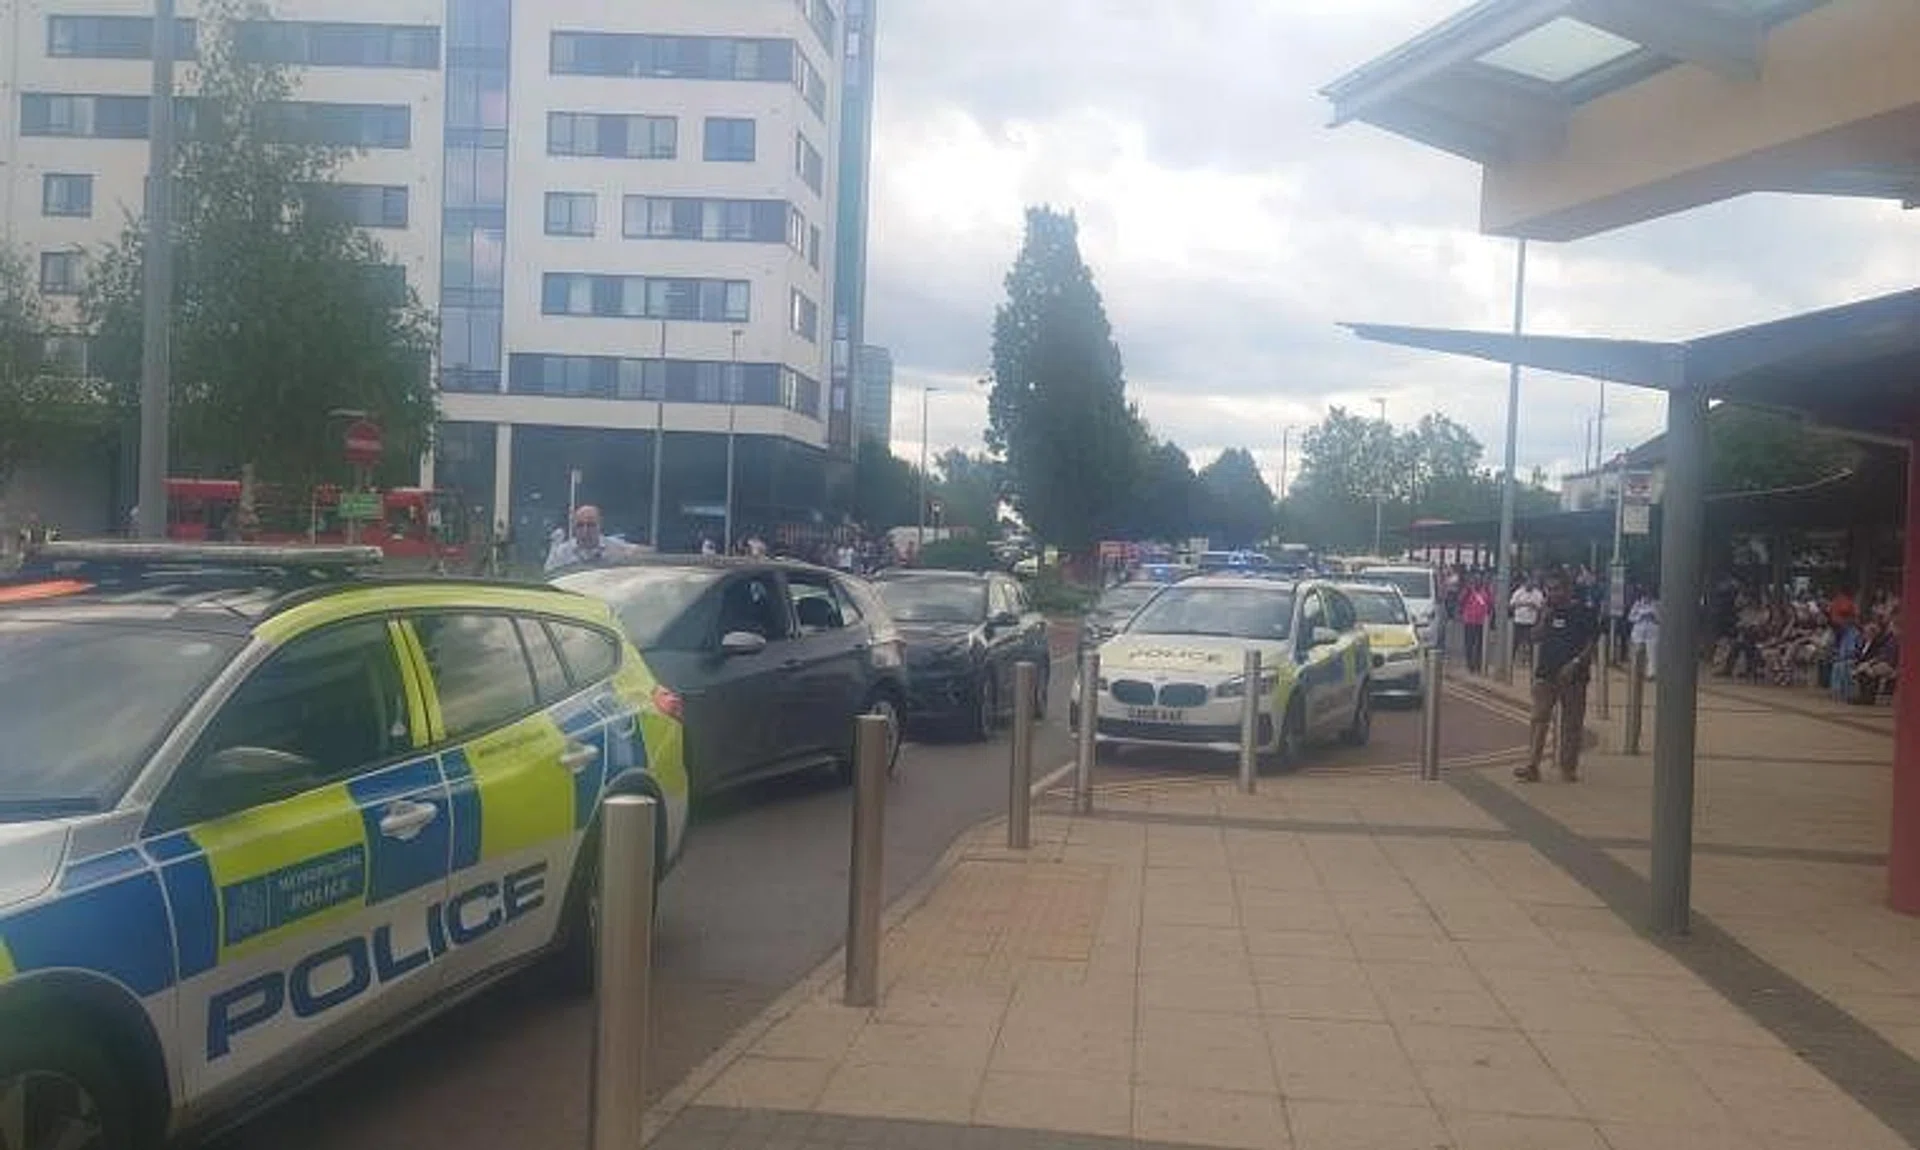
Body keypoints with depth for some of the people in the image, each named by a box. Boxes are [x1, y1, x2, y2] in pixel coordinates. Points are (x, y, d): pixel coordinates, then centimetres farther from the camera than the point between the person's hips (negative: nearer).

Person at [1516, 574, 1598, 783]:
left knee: (1571, 723, 3)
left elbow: (1592, 641, -7)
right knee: (1540, 720, -2)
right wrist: (1536, 669, 4)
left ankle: (1568, 768, 13)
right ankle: (1532, 767, -4)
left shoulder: (1584, 611, -3)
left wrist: (1576, 663, -16)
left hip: (1572, 675, -4)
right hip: (1546, 675, 4)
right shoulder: (1548, 612, 12)